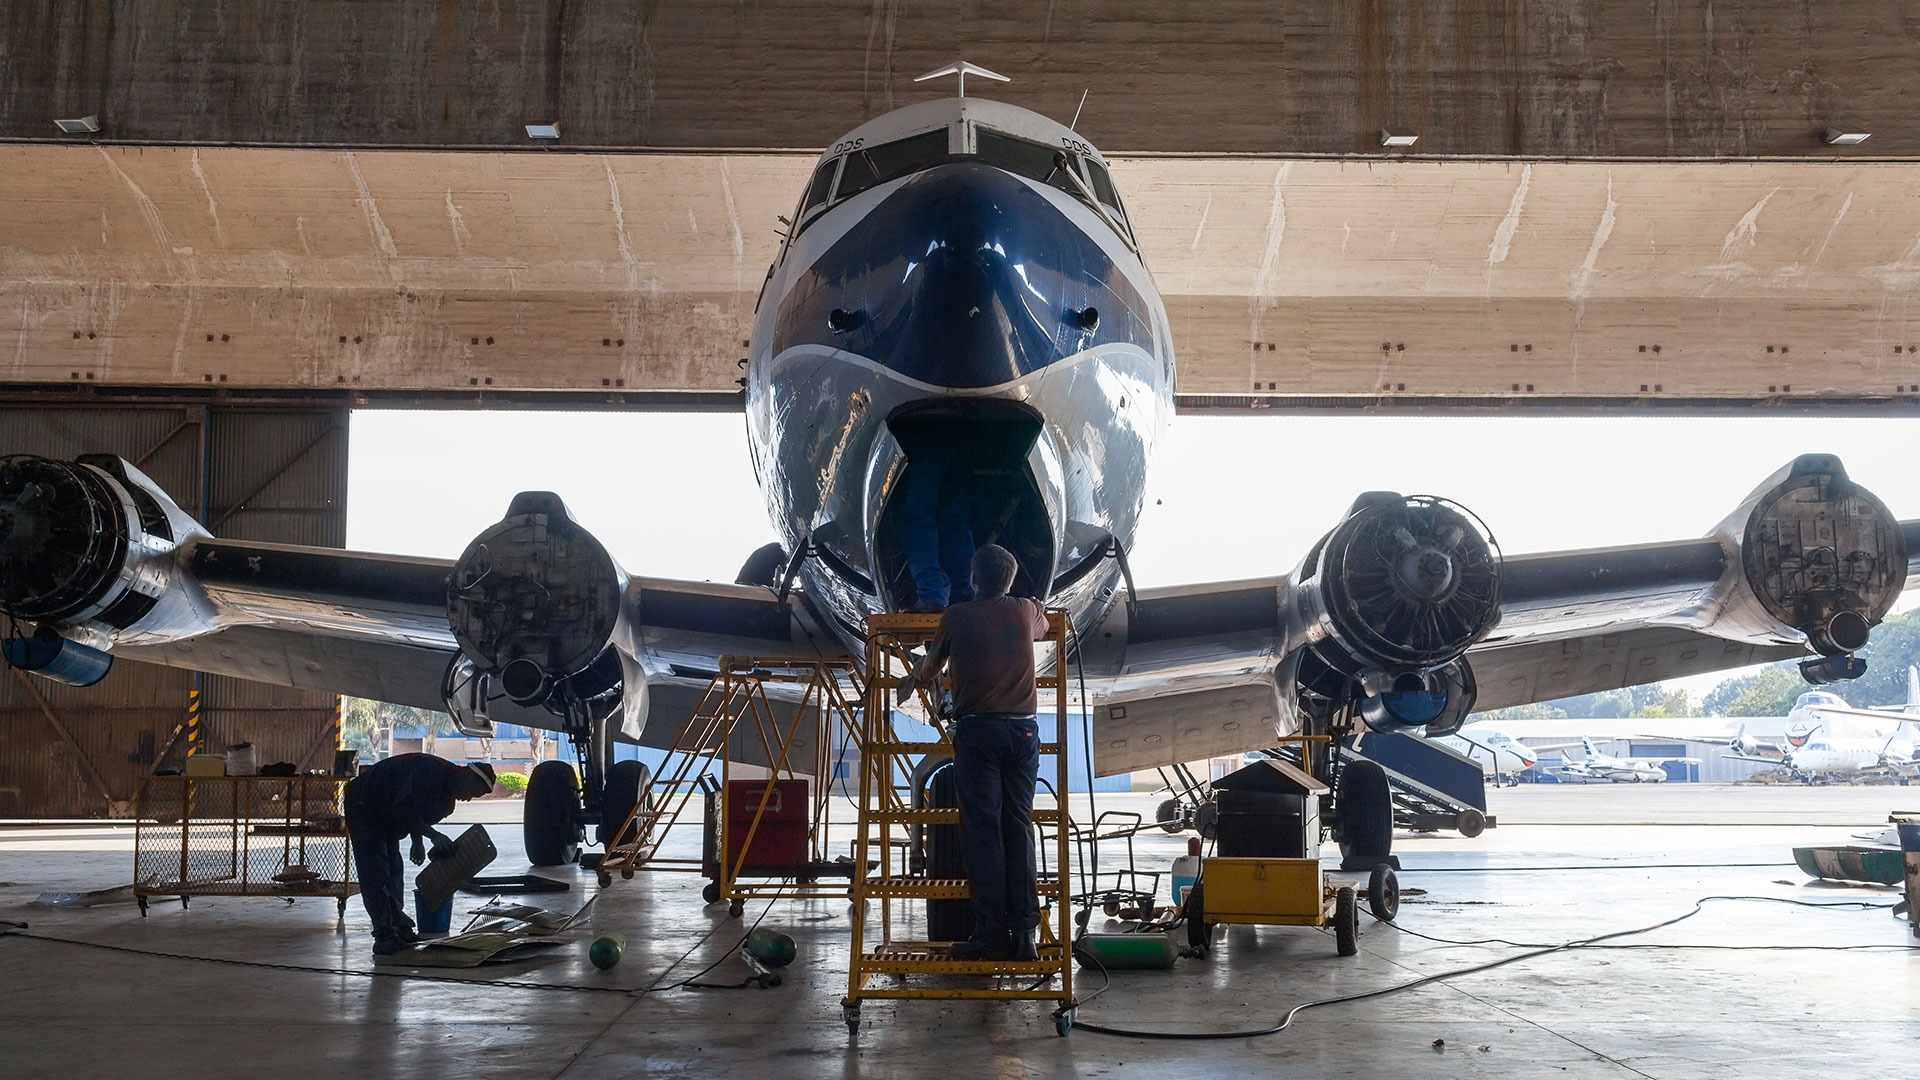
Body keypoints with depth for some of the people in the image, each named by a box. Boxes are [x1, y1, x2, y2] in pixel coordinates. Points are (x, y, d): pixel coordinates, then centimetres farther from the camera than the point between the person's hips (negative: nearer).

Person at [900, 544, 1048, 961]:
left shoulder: (957, 616, 3)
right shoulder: (1027, 611, 10)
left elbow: (931, 667, 19)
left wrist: (910, 681, 41)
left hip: (977, 727, -3)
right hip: (1023, 728, 3)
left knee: (982, 829, -2)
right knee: (1019, 827, 5)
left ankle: (991, 934, -4)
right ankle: (1023, 934, 4)